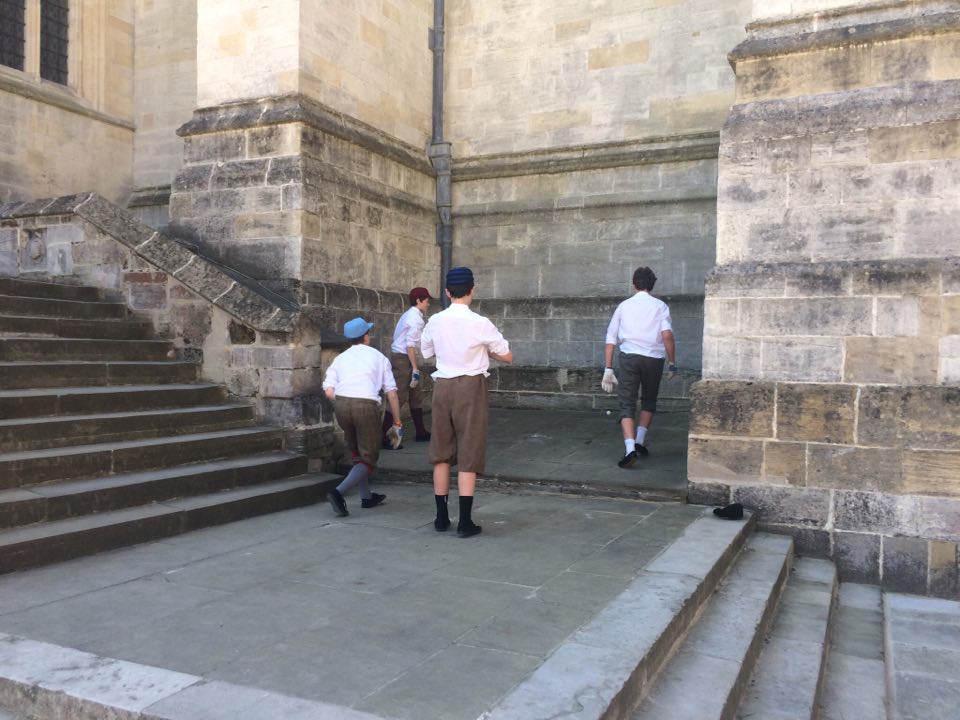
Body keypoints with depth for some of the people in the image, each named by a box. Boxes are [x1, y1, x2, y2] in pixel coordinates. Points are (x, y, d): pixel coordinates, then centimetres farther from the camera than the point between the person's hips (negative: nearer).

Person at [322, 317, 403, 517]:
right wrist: (397, 424, 12)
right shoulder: (378, 357, 13)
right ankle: (338, 492, -14)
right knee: (368, 459, 6)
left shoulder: (340, 358, 18)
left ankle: (366, 497, 31)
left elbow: (328, 391, 4)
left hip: (341, 404, 4)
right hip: (366, 405, -4)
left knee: (357, 453, 25)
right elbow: (391, 393, 8)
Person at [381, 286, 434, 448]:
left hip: (398, 356, 10)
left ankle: (421, 433, 25)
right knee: (399, 397, -9)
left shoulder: (408, 315, 16)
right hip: (403, 358, -10)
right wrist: (415, 369, -20)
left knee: (415, 395, 16)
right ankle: (383, 436, -7)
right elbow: (410, 345, -20)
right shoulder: (416, 318, -14)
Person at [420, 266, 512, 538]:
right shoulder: (480, 324, -11)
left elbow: (425, 351, 18)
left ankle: (441, 517, 21)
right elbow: (507, 356, -2)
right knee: (468, 455, 2)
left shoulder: (435, 322, 0)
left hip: (442, 385, 4)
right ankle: (465, 522, 3)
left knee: (441, 453, 14)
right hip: (470, 386, -4)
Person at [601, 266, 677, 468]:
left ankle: (630, 448, -17)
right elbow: (667, 335, -7)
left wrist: (608, 370, 9)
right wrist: (672, 363, 0)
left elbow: (610, 339, 8)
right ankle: (640, 441, 16)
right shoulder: (660, 306, 8)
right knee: (648, 401, 23)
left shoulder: (624, 306, 13)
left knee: (627, 404, 0)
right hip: (654, 358, 0)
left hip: (629, 357, 0)